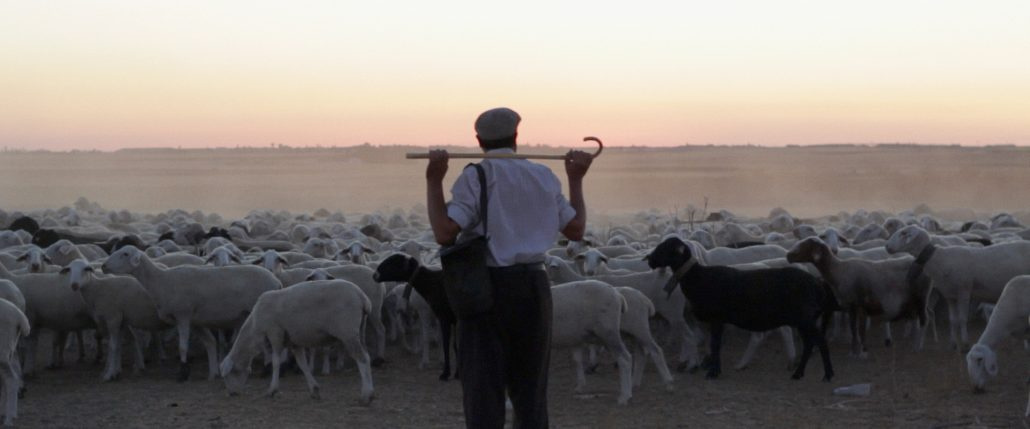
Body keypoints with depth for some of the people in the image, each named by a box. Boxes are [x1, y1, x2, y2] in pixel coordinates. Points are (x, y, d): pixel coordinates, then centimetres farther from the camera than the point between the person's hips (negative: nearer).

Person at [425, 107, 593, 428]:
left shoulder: (475, 177, -7)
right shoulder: (543, 176, 6)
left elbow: (445, 233, -17)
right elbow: (576, 229, 13)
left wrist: (434, 180, -10)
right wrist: (576, 179, 21)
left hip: (487, 286, -4)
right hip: (533, 284, 4)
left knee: (483, 388, 1)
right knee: (531, 388, 14)